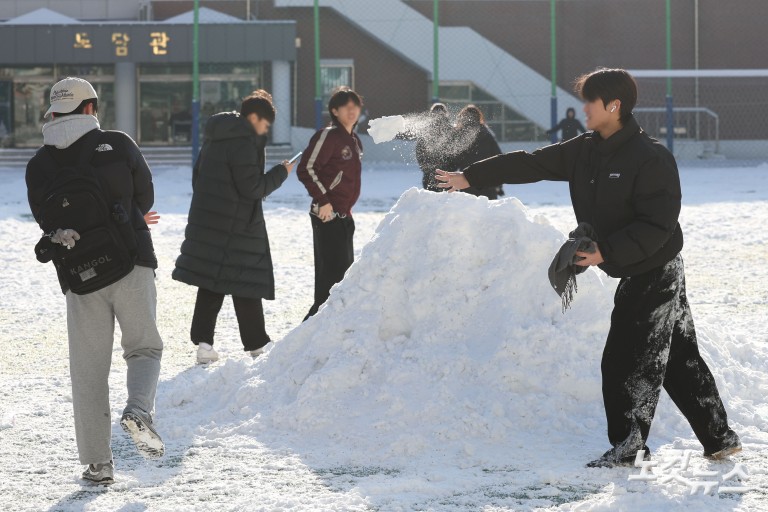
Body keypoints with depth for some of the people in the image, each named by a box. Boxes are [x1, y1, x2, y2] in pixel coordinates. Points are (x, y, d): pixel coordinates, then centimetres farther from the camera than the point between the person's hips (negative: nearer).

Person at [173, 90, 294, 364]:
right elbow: (252, 187, -17)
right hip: (237, 225, -8)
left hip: (206, 220, 8)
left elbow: (198, 175, 19)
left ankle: (202, 341, 1)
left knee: (211, 282, 8)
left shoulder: (214, 138, 13)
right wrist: (281, 172, -5)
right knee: (247, 282, 2)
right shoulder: (244, 142, -15)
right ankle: (256, 344, 9)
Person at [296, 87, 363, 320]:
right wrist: (323, 201, -19)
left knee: (345, 272, 15)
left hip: (344, 216, 9)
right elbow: (306, 169, -17)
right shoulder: (328, 136, -12)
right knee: (333, 274, -13)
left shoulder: (355, 141, 15)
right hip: (327, 215, -9)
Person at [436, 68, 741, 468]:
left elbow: (657, 225, -24)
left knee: (625, 360, -5)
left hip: (656, 274, -8)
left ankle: (627, 446, 6)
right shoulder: (584, 151, 4)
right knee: (679, 360, 13)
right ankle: (719, 439, 20)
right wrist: (471, 176, 5)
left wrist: (606, 252, -28)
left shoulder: (651, 158, -21)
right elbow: (530, 164, 7)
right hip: (635, 274, 8)